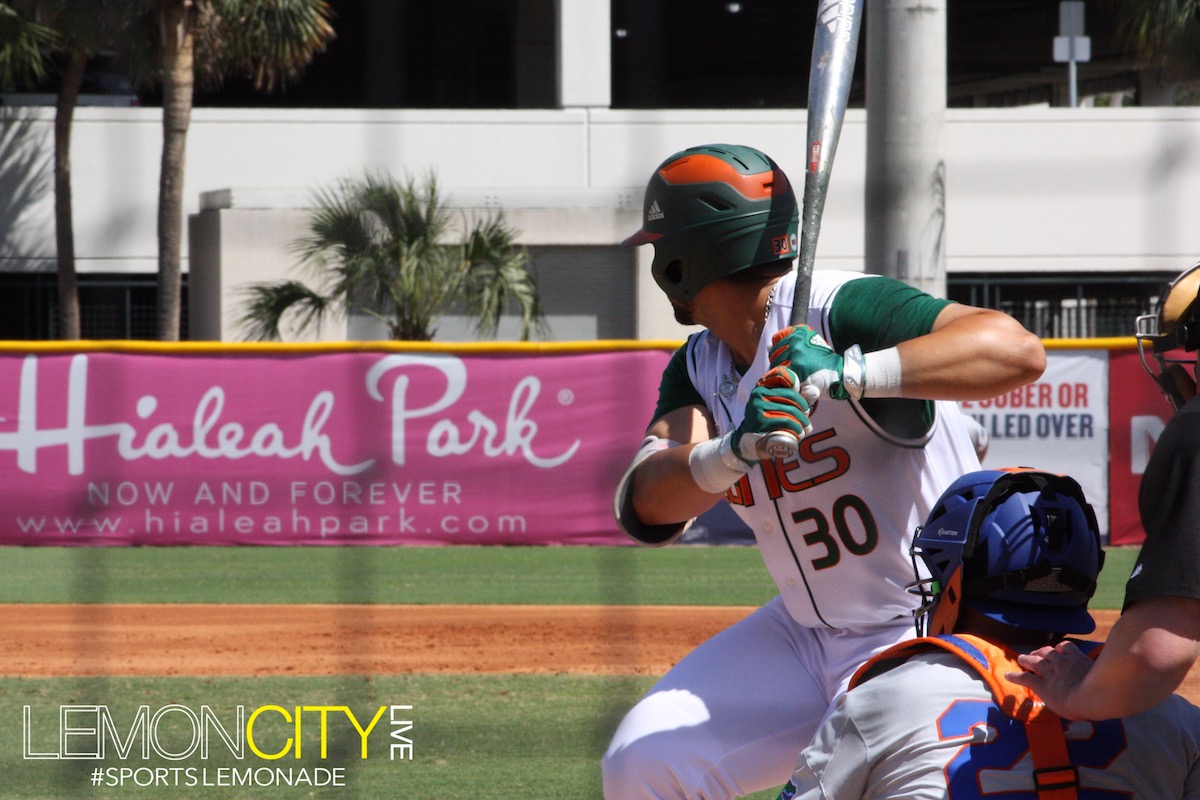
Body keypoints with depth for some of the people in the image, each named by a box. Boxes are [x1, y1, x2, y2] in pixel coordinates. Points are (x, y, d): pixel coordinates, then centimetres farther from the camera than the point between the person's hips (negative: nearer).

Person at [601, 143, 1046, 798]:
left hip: (931, 639, -8)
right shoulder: (699, 367, 4)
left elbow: (1017, 350, -36)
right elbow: (643, 506, -14)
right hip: (805, 637, 8)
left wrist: (848, 372, -46)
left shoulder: (843, 312, -20)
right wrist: (735, 450, -36)